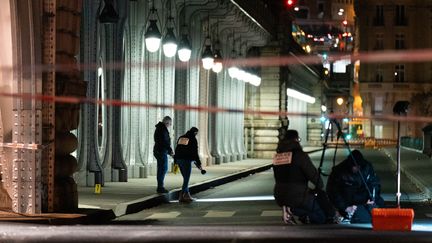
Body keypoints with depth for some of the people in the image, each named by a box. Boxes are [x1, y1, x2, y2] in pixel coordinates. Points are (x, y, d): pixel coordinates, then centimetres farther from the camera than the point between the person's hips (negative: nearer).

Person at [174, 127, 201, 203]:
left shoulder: (181, 137, 16)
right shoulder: (193, 139, -3)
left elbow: (176, 150, 17)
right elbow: (195, 152, -6)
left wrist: (175, 162, 20)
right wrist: (198, 163, 2)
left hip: (179, 159, 7)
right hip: (186, 160, -7)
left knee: (186, 178, 17)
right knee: (186, 179, -4)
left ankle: (187, 195, 18)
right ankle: (182, 196, -10)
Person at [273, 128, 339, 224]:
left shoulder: (277, 156, 8)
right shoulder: (299, 155, -13)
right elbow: (314, 175, -11)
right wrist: (320, 186, 9)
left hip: (279, 197, 7)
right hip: (297, 197, -7)